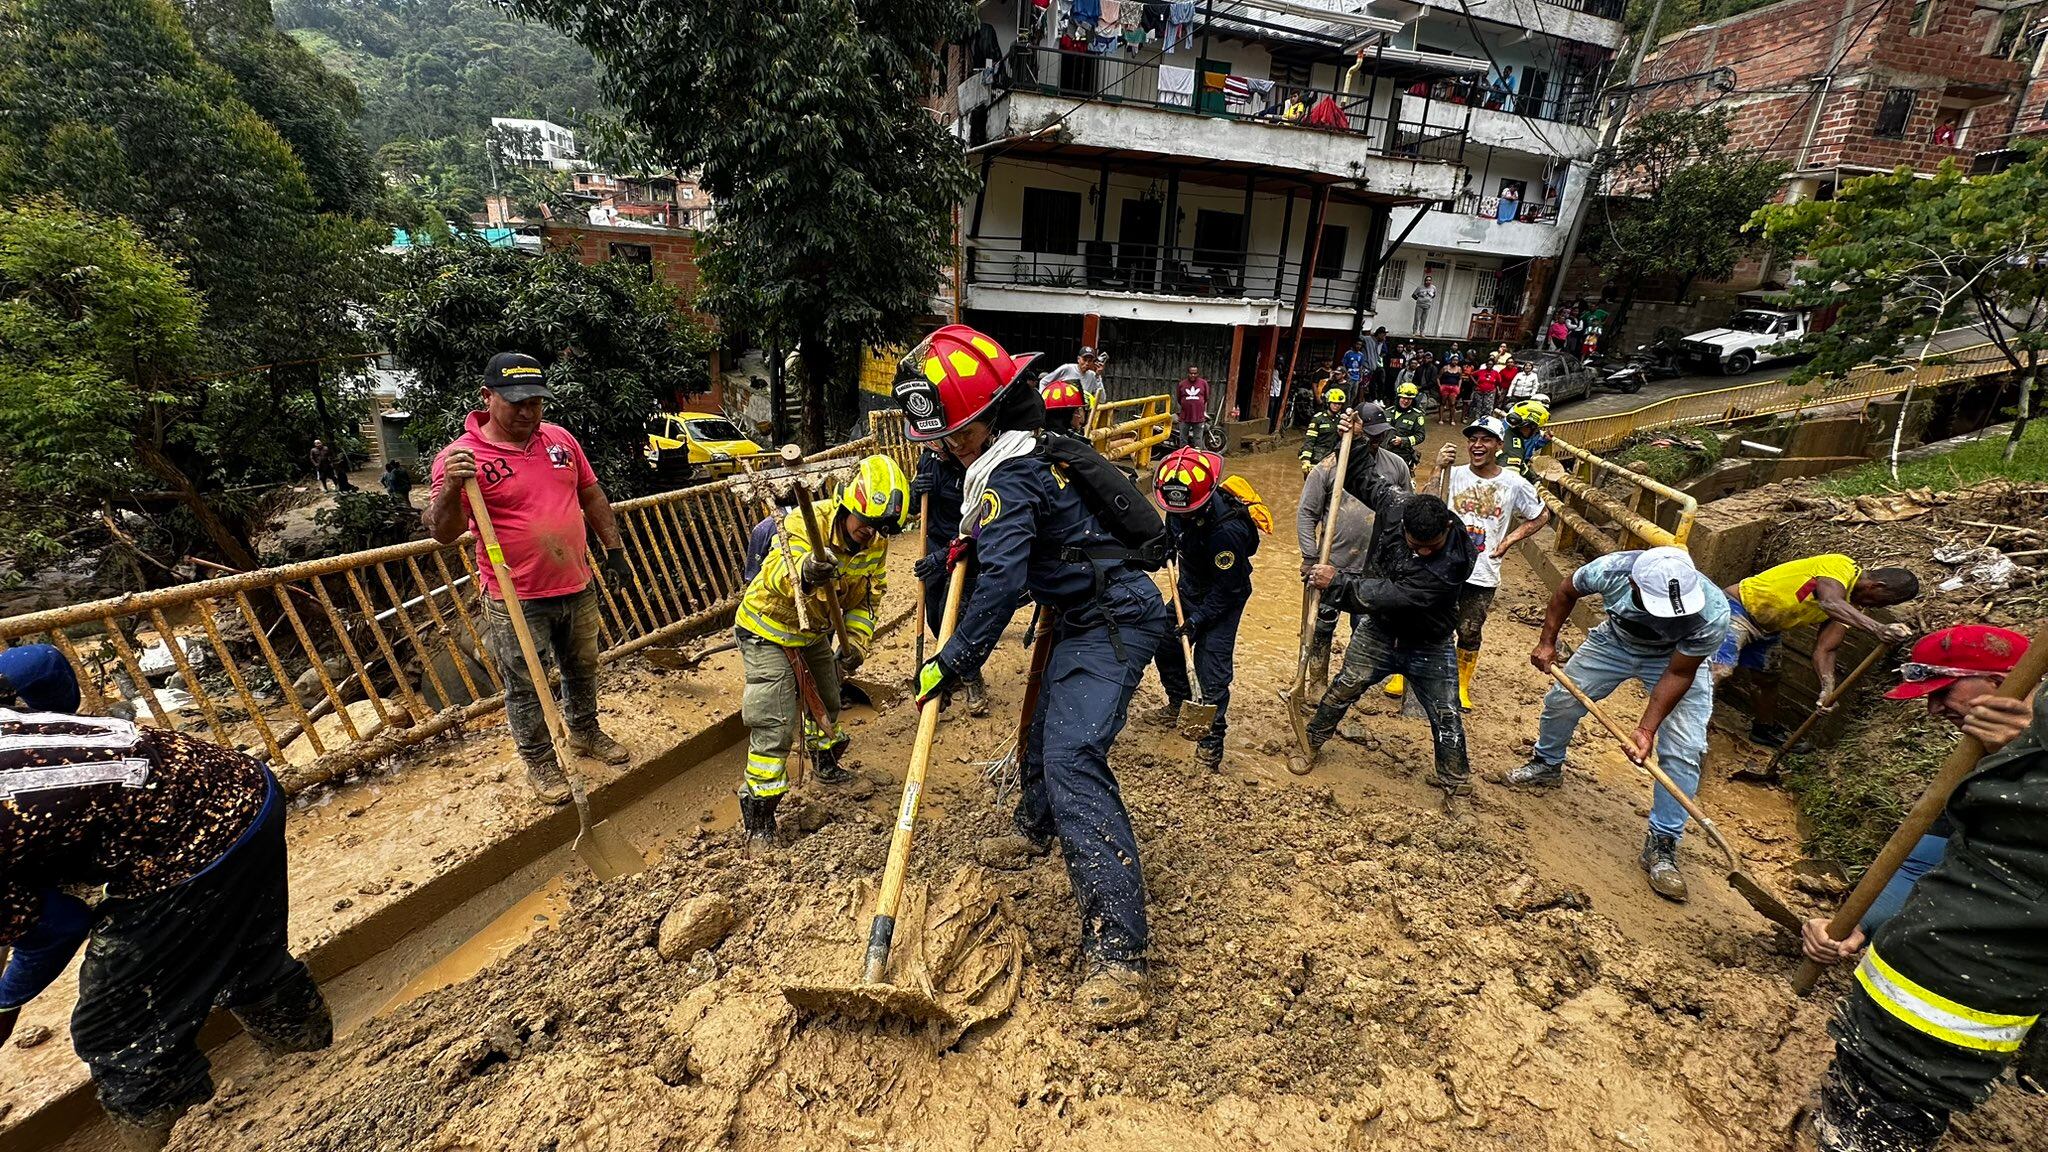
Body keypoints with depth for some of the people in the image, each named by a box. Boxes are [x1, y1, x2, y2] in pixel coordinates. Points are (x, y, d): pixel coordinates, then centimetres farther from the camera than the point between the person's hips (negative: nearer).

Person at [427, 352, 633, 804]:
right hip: (516, 601, -5)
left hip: (577, 588, 5)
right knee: (525, 686, 10)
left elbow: (592, 496, 12)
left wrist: (615, 550, 11)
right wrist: (451, 489, -35)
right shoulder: (462, 457, -13)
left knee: (582, 669, 22)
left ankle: (585, 732, 44)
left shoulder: (560, 438, 3)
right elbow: (442, 533, -16)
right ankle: (539, 761, 29)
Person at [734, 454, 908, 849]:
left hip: (814, 631, 7)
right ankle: (758, 818, 5)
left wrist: (855, 642, -13)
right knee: (775, 724, -11)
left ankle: (825, 764, 53)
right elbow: (777, 579, -48)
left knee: (827, 702, 24)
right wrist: (805, 572, -70)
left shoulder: (875, 542, -12)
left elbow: (868, 598, -1)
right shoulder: (805, 523, -32)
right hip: (768, 630, -6)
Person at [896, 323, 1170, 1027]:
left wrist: (952, 662, -22)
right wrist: (975, 544, 12)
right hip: (1088, 619, 11)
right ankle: (1037, 826, 56)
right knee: (1049, 732, 27)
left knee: (1070, 757, -24)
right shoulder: (1030, 454, 13)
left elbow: (1002, 583, -28)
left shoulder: (1009, 477, -19)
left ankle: (1117, 955, -25)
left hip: (1113, 621, -11)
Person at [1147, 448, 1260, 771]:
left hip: (1223, 597, -7)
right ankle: (1178, 701, 38)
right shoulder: (1180, 504, -15)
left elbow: (1227, 589, -26)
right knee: (1166, 642, 13)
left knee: (1212, 663, -9)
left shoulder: (1226, 529, -37)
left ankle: (1212, 739, 5)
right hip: (1190, 586, 8)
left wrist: (1198, 619, -25)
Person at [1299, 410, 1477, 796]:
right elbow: (1365, 480, 1)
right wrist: (1353, 443, -12)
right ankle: (1312, 741, 32)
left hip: (1428, 647, -3)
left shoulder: (1454, 561, -35)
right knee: (1342, 690, 11)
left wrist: (1337, 584, -30)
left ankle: (1455, 781, 29)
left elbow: (1391, 595, -36)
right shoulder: (1396, 503, -21)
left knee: (1446, 718, 8)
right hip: (1380, 631, 3)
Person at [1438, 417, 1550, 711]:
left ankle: (1462, 685, 32)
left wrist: (1510, 539, 1)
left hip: (1483, 576, 1)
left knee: (1470, 633, 11)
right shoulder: (1454, 474, -6)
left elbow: (1541, 516, 13)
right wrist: (1438, 469, -31)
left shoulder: (1515, 484, -3)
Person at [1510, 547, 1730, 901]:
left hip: (1677, 660, -2)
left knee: (1684, 751, -11)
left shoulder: (1712, 613, -39)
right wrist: (1547, 641, -10)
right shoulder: (1609, 570, -37)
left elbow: (1678, 674, -25)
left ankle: (1661, 845, 4)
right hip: (1615, 641, 2)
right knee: (1561, 699, 7)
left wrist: (1646, 729, -29)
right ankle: (1547, 765, 37)